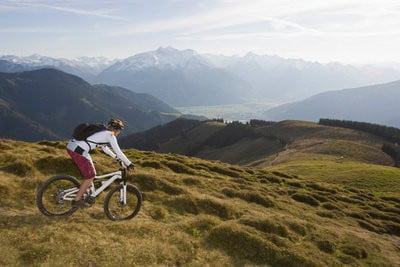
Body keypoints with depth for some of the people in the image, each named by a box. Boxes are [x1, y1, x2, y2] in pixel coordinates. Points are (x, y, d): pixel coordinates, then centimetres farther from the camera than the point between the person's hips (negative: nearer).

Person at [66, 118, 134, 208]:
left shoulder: (103, 133, 23)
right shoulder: (110, 135, -3)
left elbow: (105, 148, 36)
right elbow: (118, 152, -3)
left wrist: (116, 157, 42)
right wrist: (129, 164, 6)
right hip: (78, 150, -9)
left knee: (92, 173, 20)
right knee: (90, 177, 5)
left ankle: (80, 195, 31)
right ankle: (76, 201, 14)